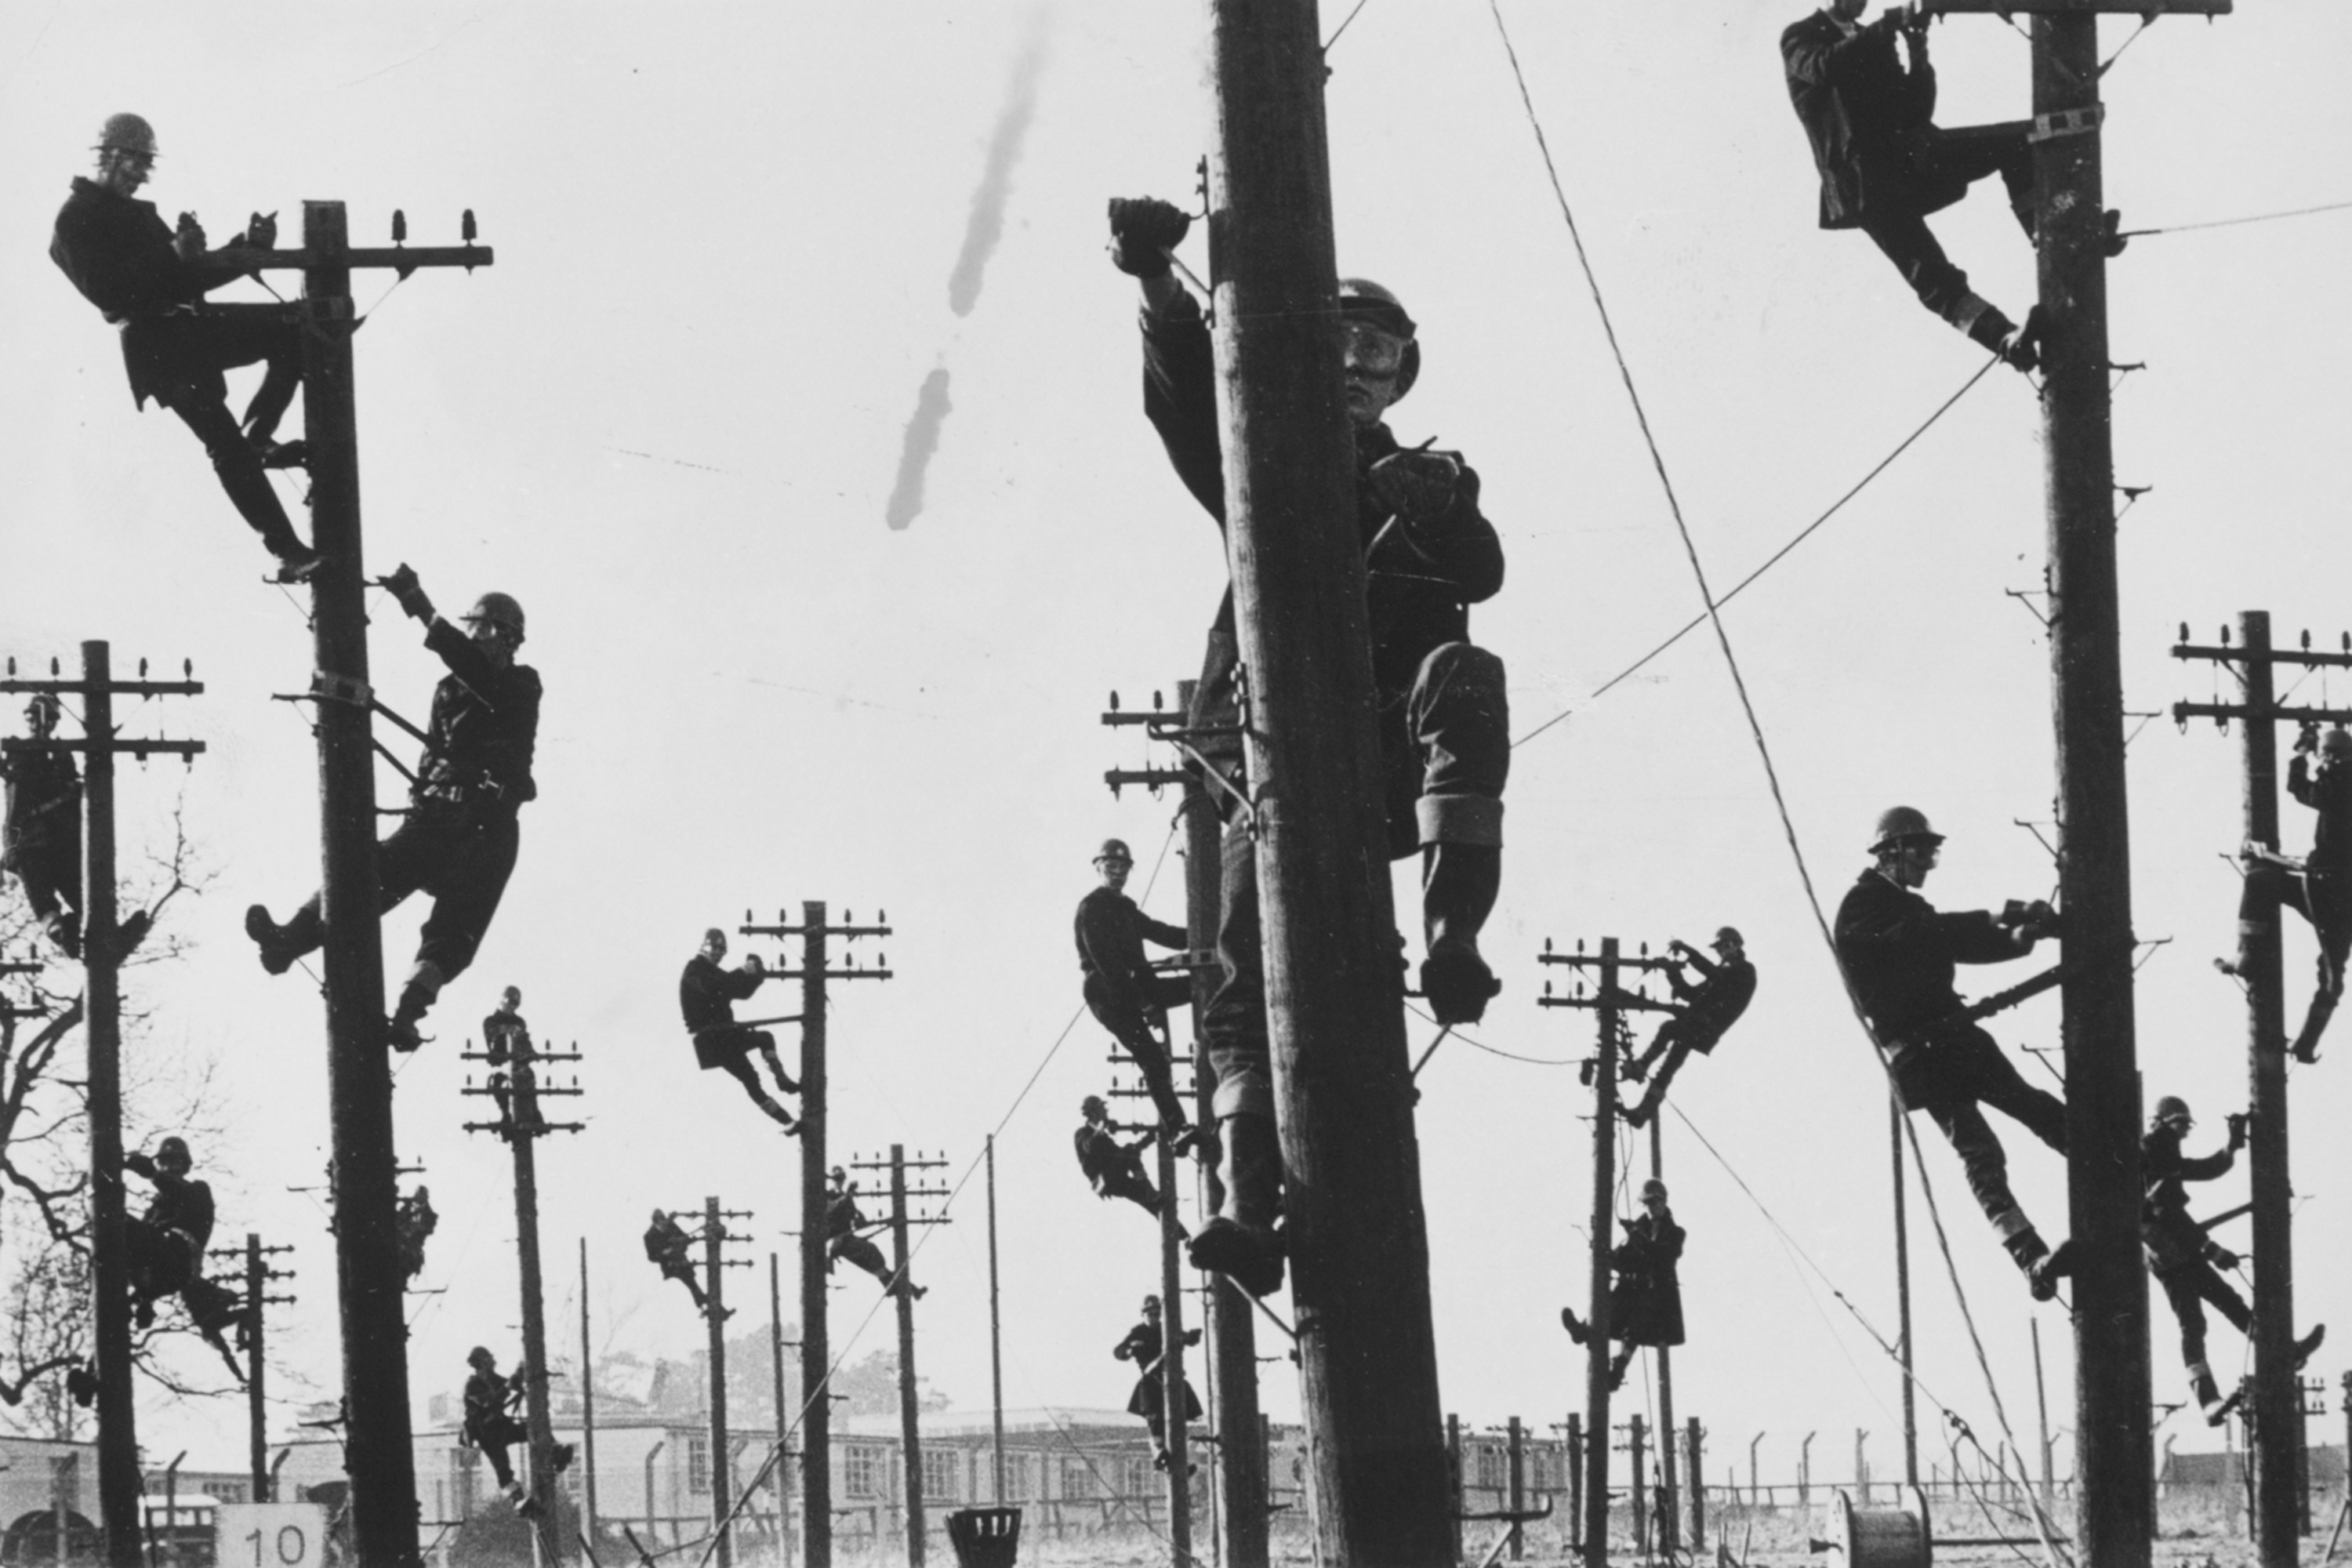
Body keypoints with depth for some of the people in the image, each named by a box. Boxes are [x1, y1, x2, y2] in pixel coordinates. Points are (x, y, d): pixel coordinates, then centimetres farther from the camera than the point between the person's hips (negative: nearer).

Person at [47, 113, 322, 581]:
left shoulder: (139, 213, 23)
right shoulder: (78, 218, -3)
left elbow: (192, 275, 20)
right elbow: (104, 289, -19)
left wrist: (246, 248, 4)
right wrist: (174, 256, -24)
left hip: (186, 324, 8)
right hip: (152, 342, -8)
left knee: (297, 328, -2)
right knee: (226, 445, -17)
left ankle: (258, 436, -3)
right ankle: (286, 549, -20)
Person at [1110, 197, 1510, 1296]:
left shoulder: (1430, 486, 21)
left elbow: (1483, 576, 1)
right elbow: (1190, 402, 2)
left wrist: (1436, 518, -22)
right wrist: (1161, 287, -17)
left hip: (1393, 749, 0)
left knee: (1462, 677, -33)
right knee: (1249, 972, -16)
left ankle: (1453, 941, -44)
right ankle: (1250, 1206, -27)